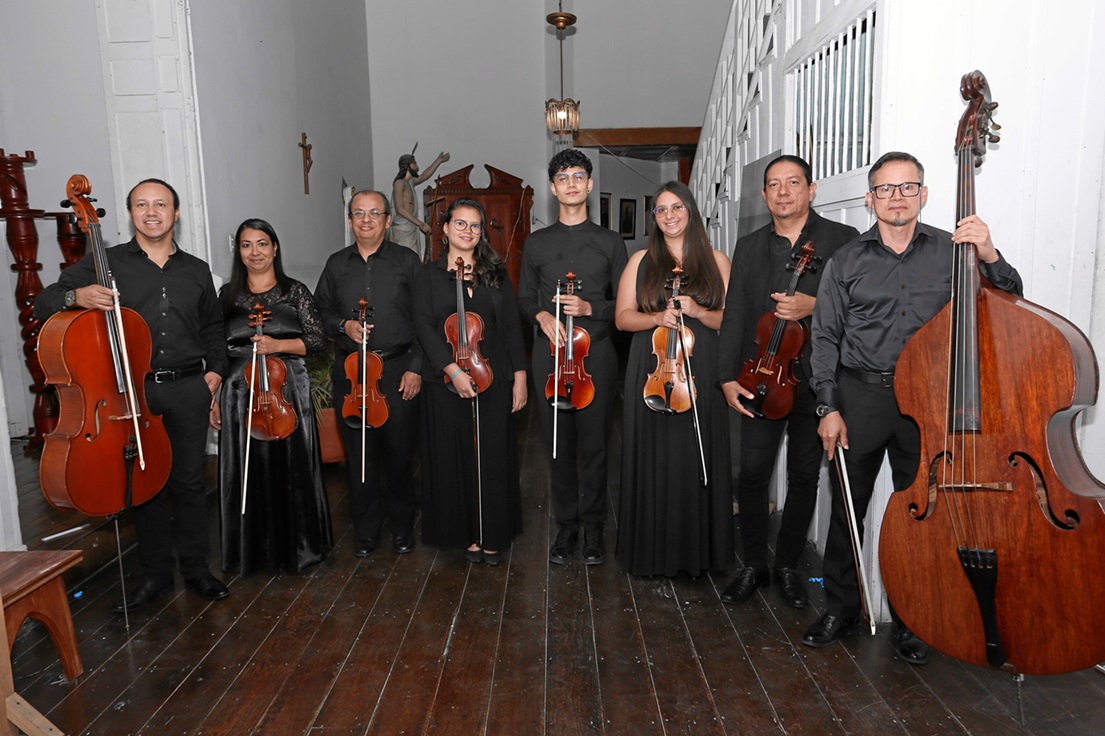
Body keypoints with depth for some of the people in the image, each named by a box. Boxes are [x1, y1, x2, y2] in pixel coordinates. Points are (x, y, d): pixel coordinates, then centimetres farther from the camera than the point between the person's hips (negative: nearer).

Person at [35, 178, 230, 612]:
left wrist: (215, 370, 8)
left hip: (188, 389, 1)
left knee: (188, 482, 7)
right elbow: (44, 305, 0)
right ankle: (155, 573, 22)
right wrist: (75, 296, -21)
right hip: (132, 391, -1)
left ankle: (195, 569, 21)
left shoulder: (196, 271, 12)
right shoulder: (105, 263, 3)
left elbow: (212, 328, 22)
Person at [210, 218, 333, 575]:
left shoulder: (295, 292, 3)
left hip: (286, 392, -1)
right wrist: (213, 398, 5)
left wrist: (278, 344, -16)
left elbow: (318, 341, -2)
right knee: (248, 474, 6)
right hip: (240, 395, 2)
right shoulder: (229, 295, 9)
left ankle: (297, 547, 20)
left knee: (292, 470, 3)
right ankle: (253, 551, 22)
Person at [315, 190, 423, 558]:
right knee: (359, 453, 6)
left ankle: (402, 525, 23)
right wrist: (343, 325, -5)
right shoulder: (336, 264, 11)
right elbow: (321, 312, 18)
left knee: (400, 451, 4)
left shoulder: (407, 261, 3)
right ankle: (367, 528, 22)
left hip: (398, 370, -2)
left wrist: (416, 368, -7)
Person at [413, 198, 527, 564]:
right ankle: (466, 534, 19)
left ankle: (492, 536, 17)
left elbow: (512, 326, 6)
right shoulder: (430, 275, 4)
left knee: (492, 458, 4)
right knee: (454, 458, 4)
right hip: (446, 382, -1)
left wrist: (520, 376, -1)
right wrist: (453, 369, -18)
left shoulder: (496, 274, 9)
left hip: (493, 380, 1)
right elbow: (424, 327, -6)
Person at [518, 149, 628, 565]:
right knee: (559, 445, 6)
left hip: (596, 354, -1)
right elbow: (525, 299, 15)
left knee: (594, 444, 1)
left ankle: (593, 526, 16)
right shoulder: (536, 244, 11)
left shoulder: (609, 243, 8)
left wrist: (591, 308, -11)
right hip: (550, 353, 1)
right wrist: (541, 315, -7)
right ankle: (567, 525, 20)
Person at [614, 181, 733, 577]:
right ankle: (654, 549, 14)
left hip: (701, 372, 0)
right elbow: (623, 317, 6)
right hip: (652, 372, 0)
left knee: (698, 458, 2)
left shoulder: (716, 261, 9)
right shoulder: (641, 261, 9)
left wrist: (698, 312, -11)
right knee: (653, 458, 2)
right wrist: (657, 318, -12)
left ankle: (700, 549, 16)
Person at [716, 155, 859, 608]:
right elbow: (734, 316, 7)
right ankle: (753, 567, 17)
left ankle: (787, 567, 26)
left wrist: (814, 307, -20)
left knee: (804, 478, 8)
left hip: (815, 380, -1)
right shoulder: (748, 247, 11)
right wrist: (728, 378, -1)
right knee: (752, 474, -1)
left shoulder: (843, 241, 1)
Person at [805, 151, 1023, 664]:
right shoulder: (848, 262, 5)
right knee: (847, 507, 5)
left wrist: (989, 256, -12)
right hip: (861, 395, 0)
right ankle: (840, 607, 23)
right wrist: (828, 407, -4)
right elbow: (825, 338, 4)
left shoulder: (950, 251, 6)